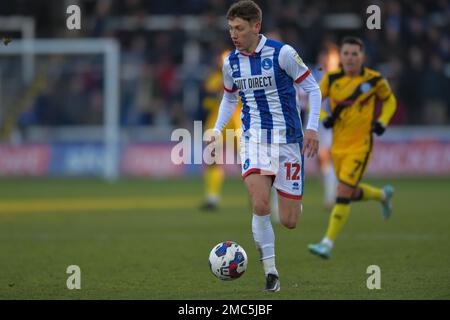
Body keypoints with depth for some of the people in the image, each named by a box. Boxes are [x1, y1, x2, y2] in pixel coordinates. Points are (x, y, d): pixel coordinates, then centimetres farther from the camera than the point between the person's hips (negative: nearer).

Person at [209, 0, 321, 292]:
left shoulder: (282, 53, -11)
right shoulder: (231, 62, 3)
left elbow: (312, 88, -4)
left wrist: (313, 128, -13)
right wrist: (217, 130, 7)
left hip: (288, 139, -2)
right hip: (254, 139, 2)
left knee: (289, 222, -1)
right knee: (261, 207, -22)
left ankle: (294, 200, 39)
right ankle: (271, 273, -8)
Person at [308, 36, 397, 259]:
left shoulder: (374, 80, -6)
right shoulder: (332, 78, -2)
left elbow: (389, 100, 12)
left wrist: (382, 122, -5)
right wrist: (324, 117, -12)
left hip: (360, 145, -4)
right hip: (338, 145, 4)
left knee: (343, 193, -14)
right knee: (353, 193, 15)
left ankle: (328, 243, -12)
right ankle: (383, 195, 48)